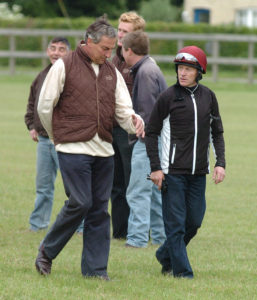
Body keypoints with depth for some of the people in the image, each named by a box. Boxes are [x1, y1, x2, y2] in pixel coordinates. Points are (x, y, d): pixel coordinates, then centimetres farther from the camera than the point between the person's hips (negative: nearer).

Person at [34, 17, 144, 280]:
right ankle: (47, 251, 8)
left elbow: (123, 110, 11)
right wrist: (59, 137, 10)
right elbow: (44, 107, 1)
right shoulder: (64, 66, -3)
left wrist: (134, 121, -11)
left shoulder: (112, 73, 14)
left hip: (104, 150, 5)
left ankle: (95, 268, 9)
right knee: (80, 203, -12)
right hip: (74, 149, -5)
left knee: (100, 209, 4)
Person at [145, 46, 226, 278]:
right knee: (176, 224, -4)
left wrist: (220, 163, 3)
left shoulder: (208, 97, 7)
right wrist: (155, 167, -7)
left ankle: (165, 256, 29)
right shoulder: (168, 97, -5)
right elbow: (152, 133, 0)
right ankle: (182, 272, 1)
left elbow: (217, 133, 15)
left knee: (194, 222, 8)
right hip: (173, 172, -4)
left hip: (199, 172, 4)